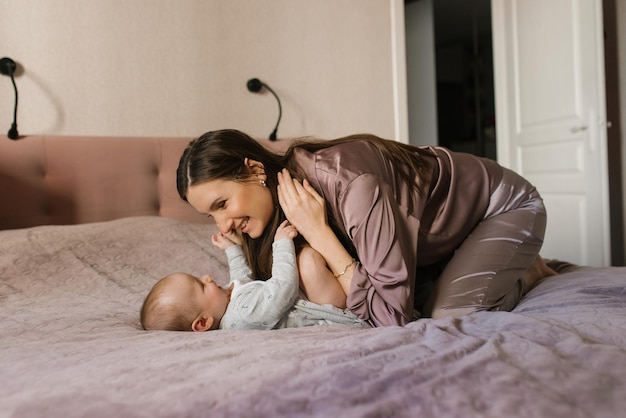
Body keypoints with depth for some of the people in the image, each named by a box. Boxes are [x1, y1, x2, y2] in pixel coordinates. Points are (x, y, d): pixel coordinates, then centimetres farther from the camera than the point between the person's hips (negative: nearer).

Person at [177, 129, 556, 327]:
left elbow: (393, 316, -36)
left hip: (507, 206, -7)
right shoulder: (292, 186, -13)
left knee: (448, 318, -20)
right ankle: (508, 262, 21)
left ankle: (528, 273, 9)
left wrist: (319, 235, -37)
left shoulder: (350, 187, -39)